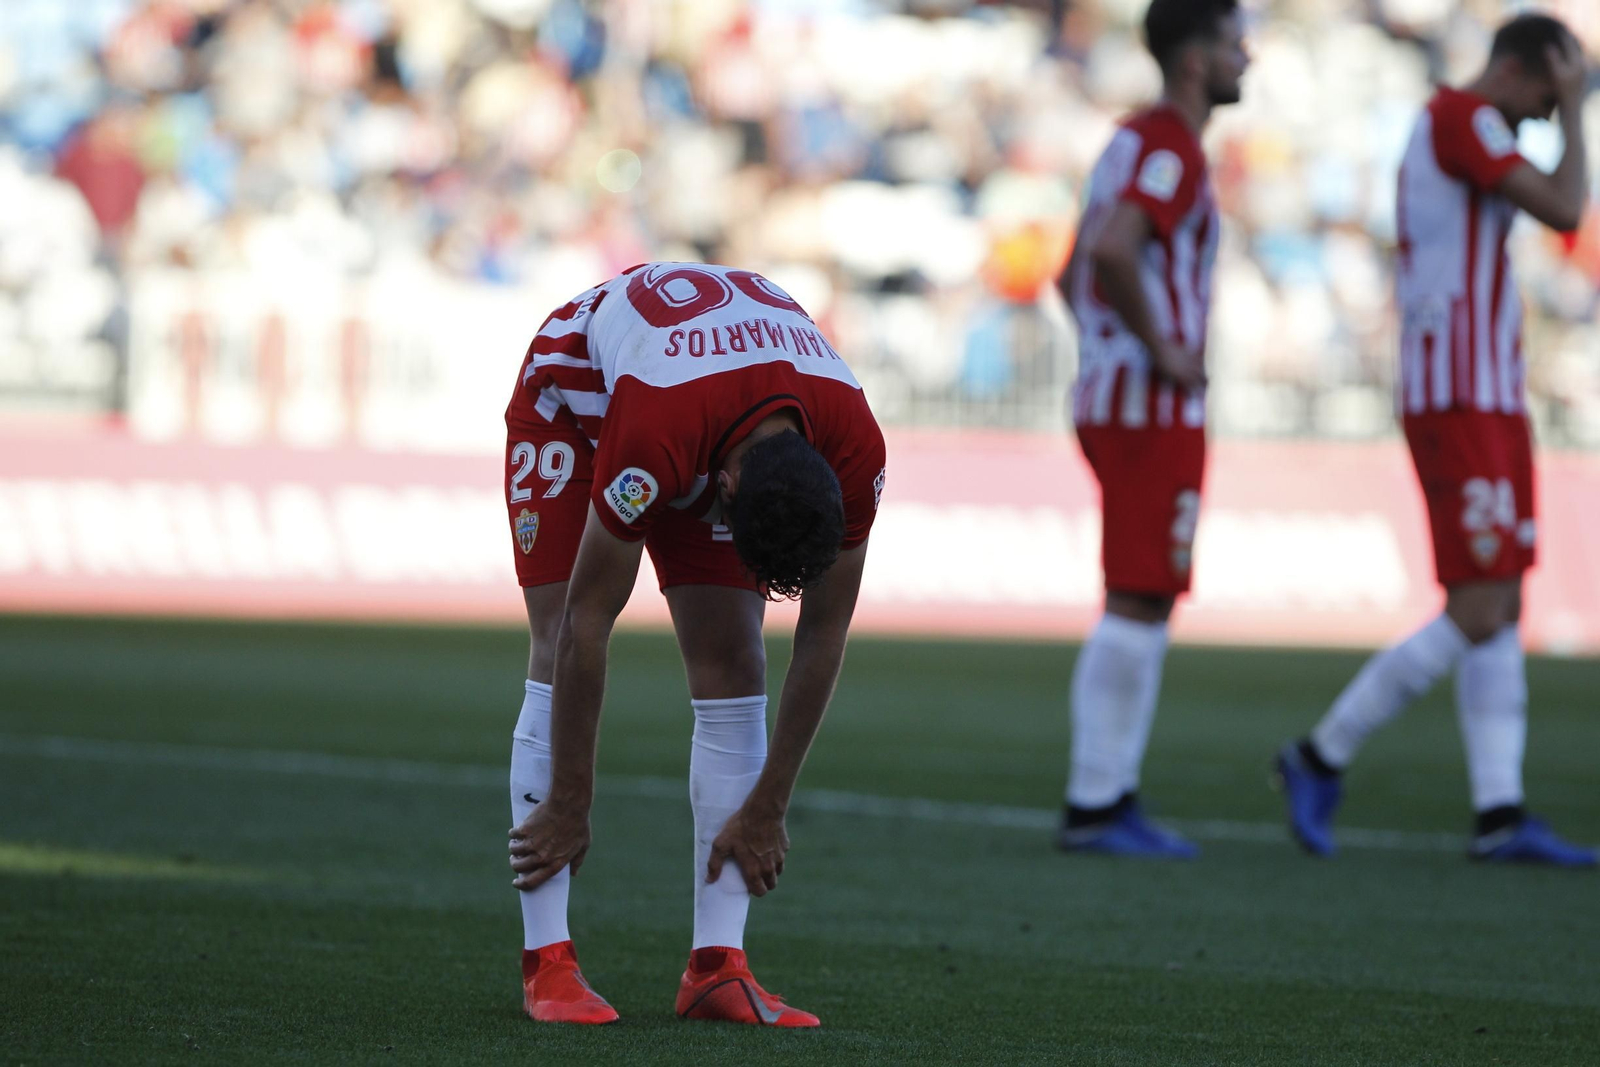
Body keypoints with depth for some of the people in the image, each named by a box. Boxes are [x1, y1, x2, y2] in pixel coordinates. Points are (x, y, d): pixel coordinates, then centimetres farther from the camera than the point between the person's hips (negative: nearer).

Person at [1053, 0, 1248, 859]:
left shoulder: (1133, 141, 17)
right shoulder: (1172, 152, -14)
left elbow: (1076, 275, 24)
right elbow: (1112, 251, -31)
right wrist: (1162, 348, -21)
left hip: (1109, 398, 10)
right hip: (1156, 413, -10)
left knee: (1145, 606, 13)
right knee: (1138, 605, -7)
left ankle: (1111, 798, 14)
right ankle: (1095, 804, -5)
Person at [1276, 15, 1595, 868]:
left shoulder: (1446, 128, 19)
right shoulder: (1464, 119, -12)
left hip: (1491, 402, 11)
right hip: (1461, 405, -11)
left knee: (1503, 611, 6)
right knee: (1478, 616, -11)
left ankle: (1499, 814, 3)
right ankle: (1321, 758, -2)